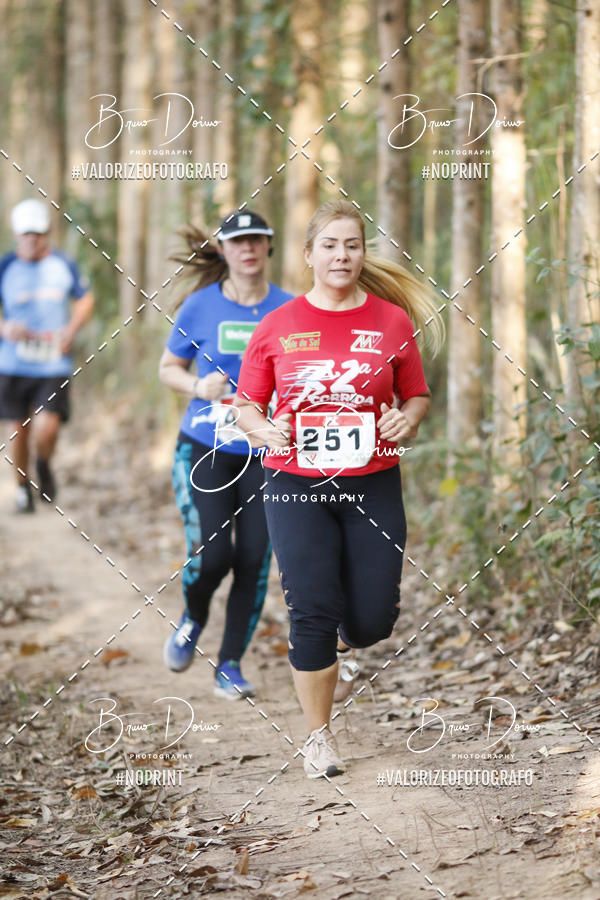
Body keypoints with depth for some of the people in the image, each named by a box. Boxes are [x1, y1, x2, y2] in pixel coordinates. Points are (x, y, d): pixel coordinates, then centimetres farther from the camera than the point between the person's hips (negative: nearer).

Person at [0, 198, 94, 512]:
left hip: (54, 366, -1)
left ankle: (44, 465, 20)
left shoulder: (63, 265, 2)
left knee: (46, 429, -14)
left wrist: (71, 330, -2)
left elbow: (85, 299, 16)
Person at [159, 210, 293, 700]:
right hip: (204, 448, -1)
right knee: (211, 556, -13)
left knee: (254, 562, -2)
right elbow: (168, 368, 9)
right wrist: (198, 386, -11)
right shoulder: (200, 306, -1)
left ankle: (231, 665, 14)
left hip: (265, 453, 1)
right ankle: (193, 619, 22)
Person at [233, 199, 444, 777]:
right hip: (295, 486, -1)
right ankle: (318, 737, 12)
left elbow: (417, 396, 12)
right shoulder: (278, 326, 1)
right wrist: (264, 431, -13)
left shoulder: (393, 321, 2)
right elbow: (247, 404, 8)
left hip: (373, 485, 1)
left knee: (372, 623, 0)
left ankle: (339, 637, 40)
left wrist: (407, 420, -10)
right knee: (313, 614, -5)